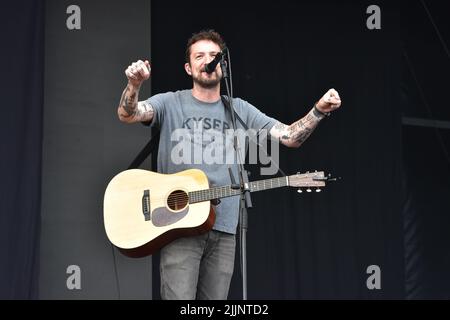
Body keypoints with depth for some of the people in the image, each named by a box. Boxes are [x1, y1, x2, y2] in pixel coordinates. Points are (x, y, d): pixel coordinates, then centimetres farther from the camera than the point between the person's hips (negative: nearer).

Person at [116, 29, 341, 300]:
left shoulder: (239, 110, 11)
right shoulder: (171, 103, 3)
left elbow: (290, 137, 6)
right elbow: (127, 115, -13)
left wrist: (319, 110, -11)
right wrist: (134, 85, -34)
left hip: (224, 229, 3)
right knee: (179, 297, -10)